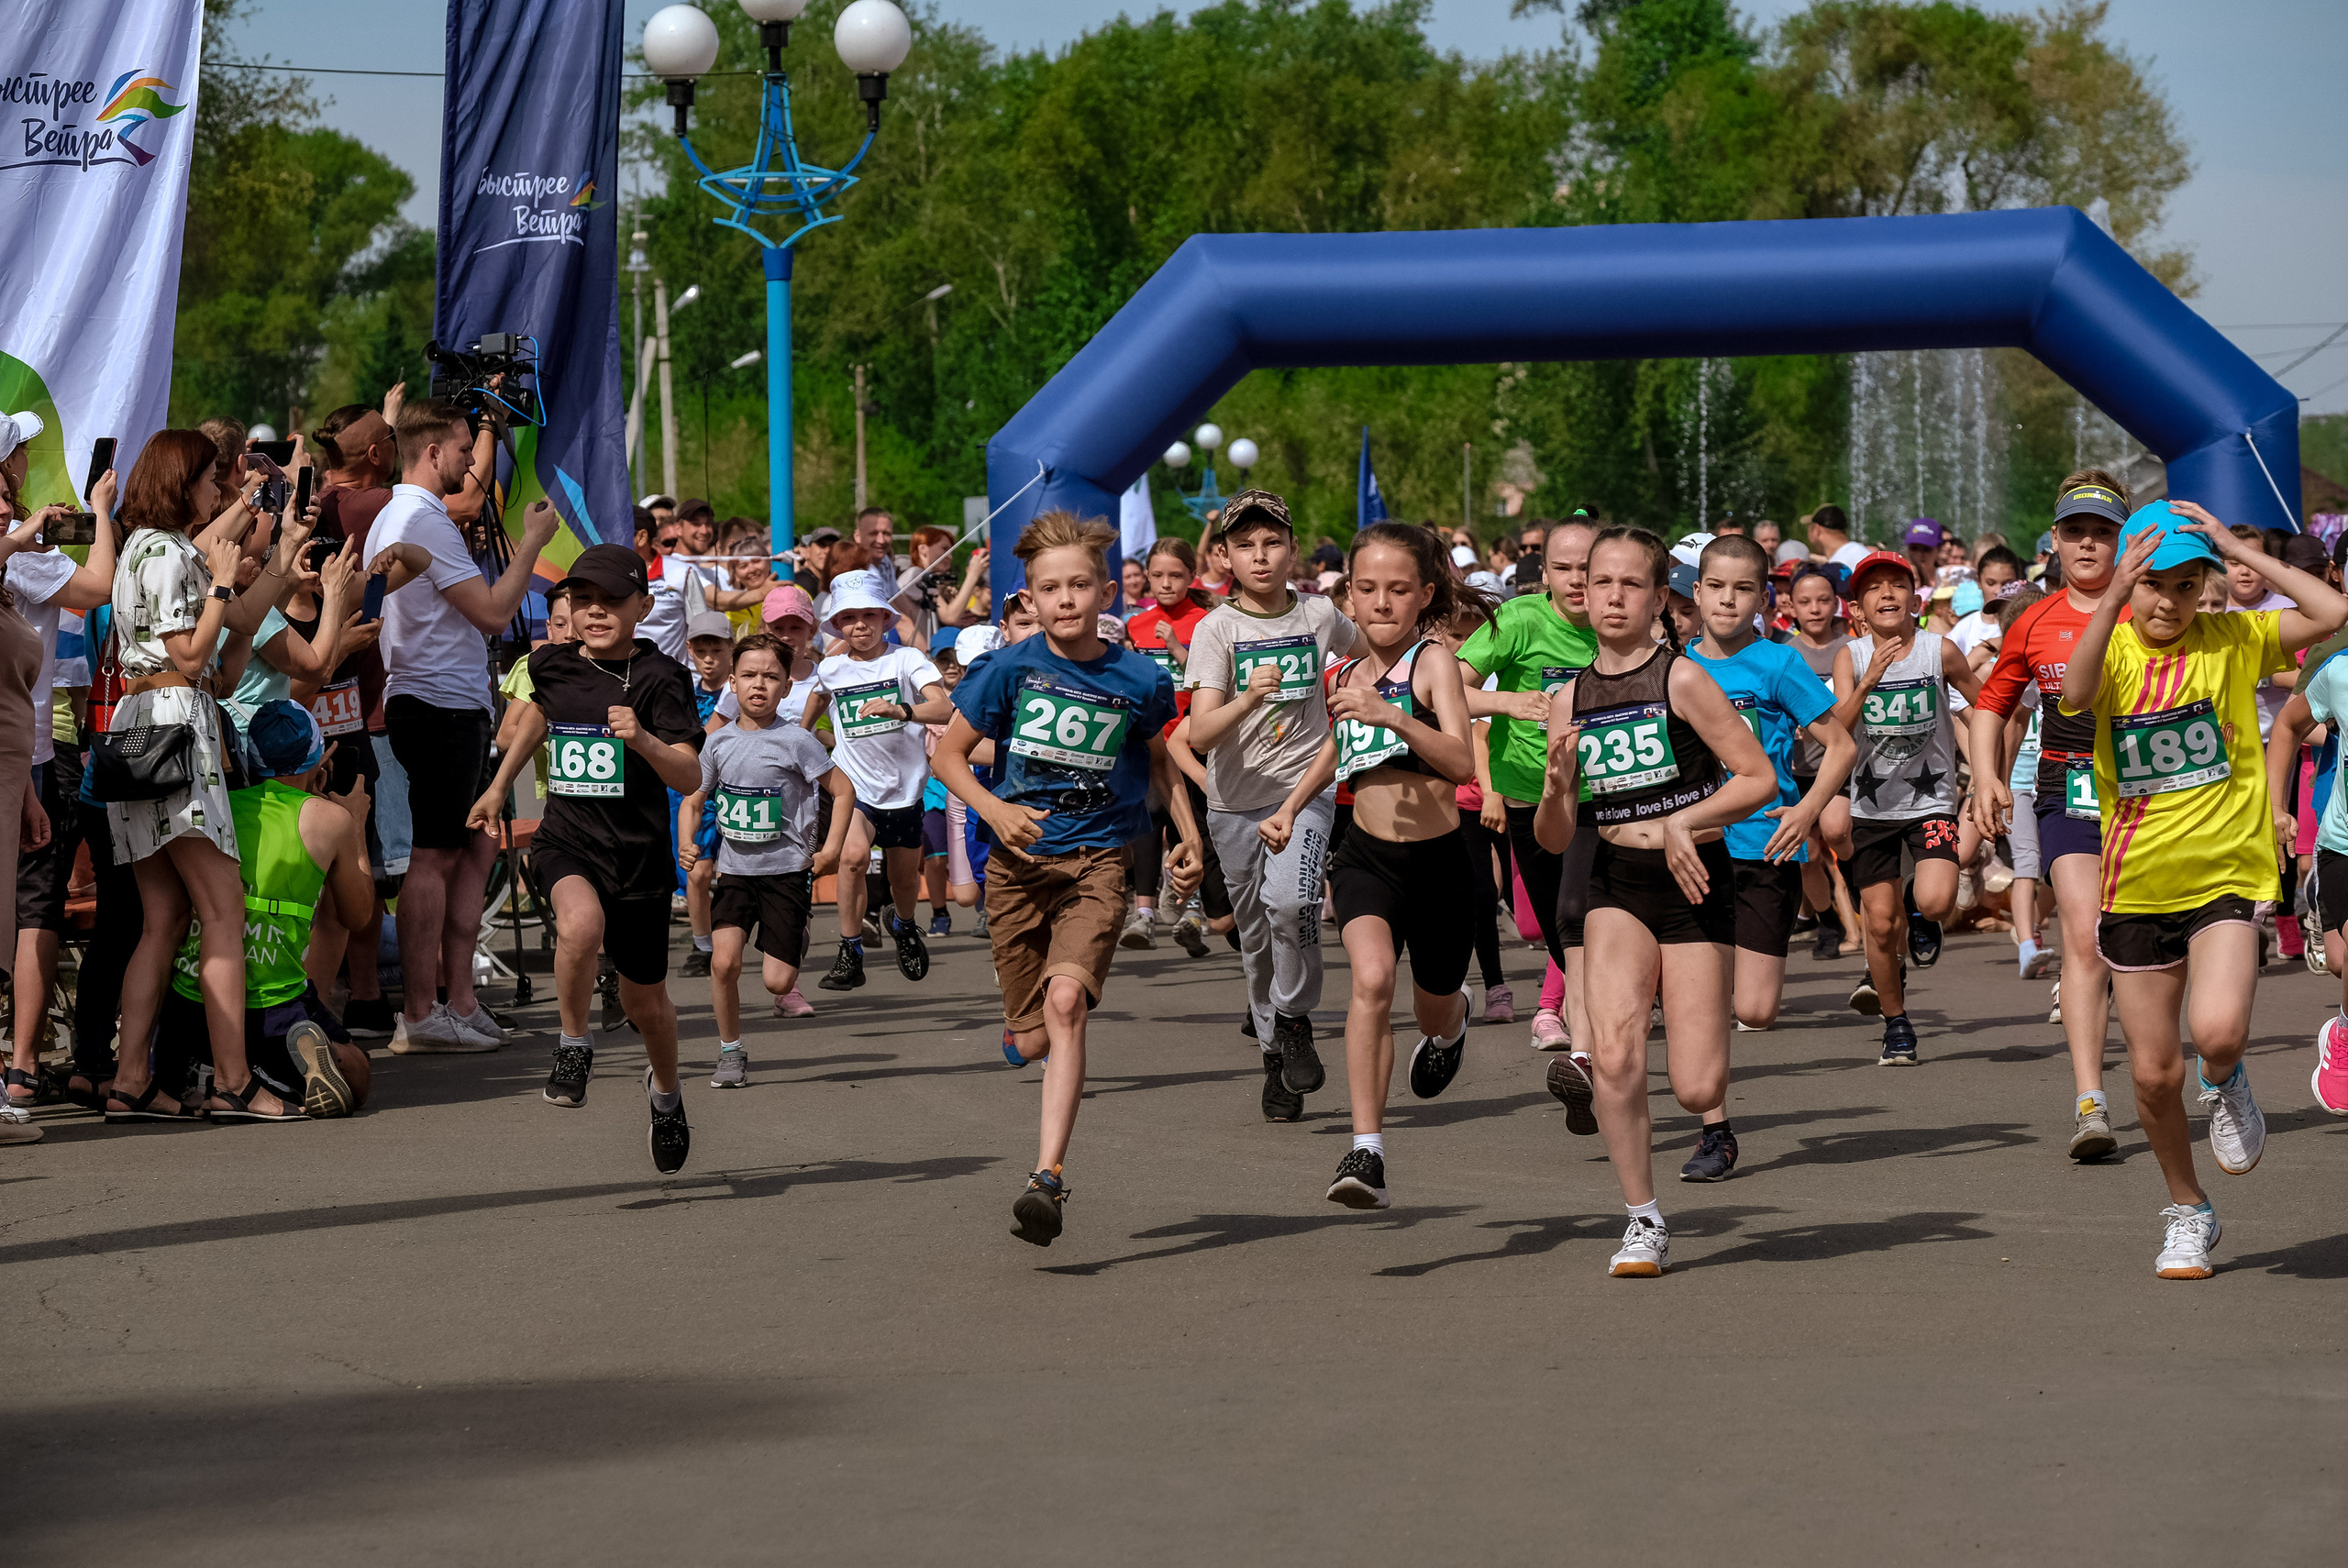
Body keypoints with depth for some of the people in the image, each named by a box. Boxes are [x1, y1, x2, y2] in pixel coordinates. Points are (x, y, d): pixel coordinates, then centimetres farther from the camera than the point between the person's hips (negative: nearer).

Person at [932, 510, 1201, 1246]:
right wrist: (993, 809, -12)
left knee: (1066, 1002, -24)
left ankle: (1049, 1177, -29)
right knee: (1031, 1042, 5)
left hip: (1096, 861, -1)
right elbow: (950, 754, 5)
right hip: (1020, 861, 1)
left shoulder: (1139, 681, 0)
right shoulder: (1008, 670, -3)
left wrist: (1187, 835, 10)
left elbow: (1159, 757, 20)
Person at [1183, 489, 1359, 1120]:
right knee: (1257, 937, 9)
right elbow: (1199, 736, -19)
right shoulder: (1216, 629, -8)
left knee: (1289, 901, -27)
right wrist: (1249, 698, -34)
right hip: (1236, 802, 1)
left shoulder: (1320, 614, -1)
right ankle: (1276, 1061, 26)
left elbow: (1364, 656, 25)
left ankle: (1293, 1019, -5)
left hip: (1306, 789, -1)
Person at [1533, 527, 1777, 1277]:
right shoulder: (1570, 701, 5)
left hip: (1694, 880, -3)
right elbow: (1553, 838, 8)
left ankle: (1706, 1031, 34)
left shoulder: (1683, 680, -8)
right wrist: (1554, 791, -12)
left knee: (1697, 1091, -5)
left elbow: (1761, 778, -8)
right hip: (1616, 884, 3)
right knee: (1613, 1054, -20)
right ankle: (1644, 1223, -4)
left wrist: (1683, 822, -18)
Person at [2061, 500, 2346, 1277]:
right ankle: (2188, 1215, 28)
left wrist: (2241, 552, -16)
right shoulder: (2114, 651, -2)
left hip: (2226, 877, -2)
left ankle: (2225, 1084, 12)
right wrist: (2114, 597, -37)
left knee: (2218, 1032, -26)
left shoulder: (2231, 642, -3)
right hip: (2137, 889, 2)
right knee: (2154, 1074, 5)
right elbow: (2077, 694, -27)